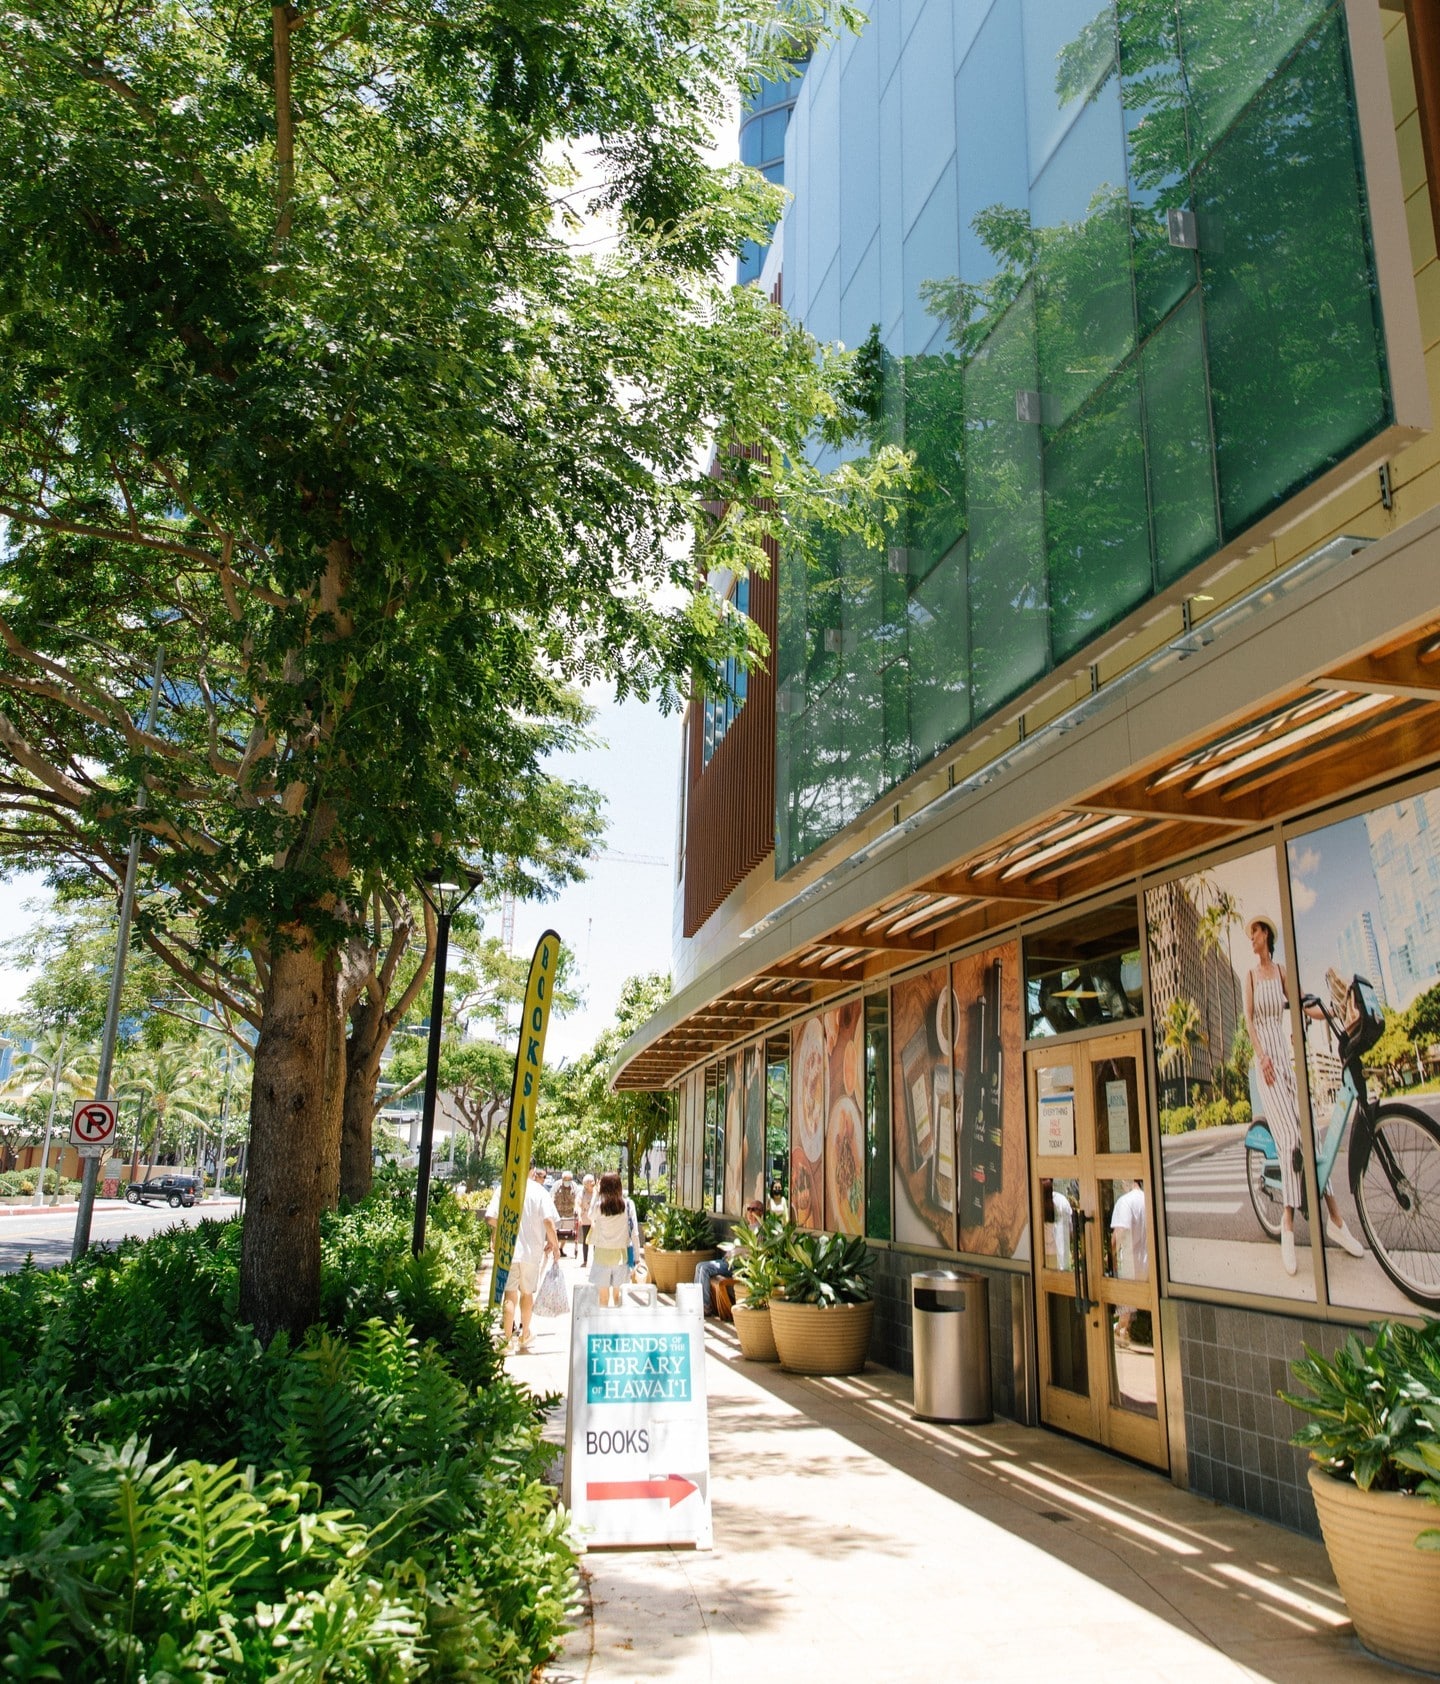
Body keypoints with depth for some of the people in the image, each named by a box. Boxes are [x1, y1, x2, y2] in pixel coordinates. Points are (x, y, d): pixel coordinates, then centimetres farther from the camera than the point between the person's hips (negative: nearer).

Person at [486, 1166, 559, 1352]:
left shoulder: (503, 1189, -4)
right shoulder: (540, 1192, -7)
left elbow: (491, 1218, -6)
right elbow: (548, 1221, -14)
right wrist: (554, 1244, -2)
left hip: (507, 1251, 0)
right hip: (532, 1250, 1)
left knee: (510, 1295, 4)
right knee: (527, 1293, 17)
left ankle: (508, 1340, -1)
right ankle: (525, 1336, 32)